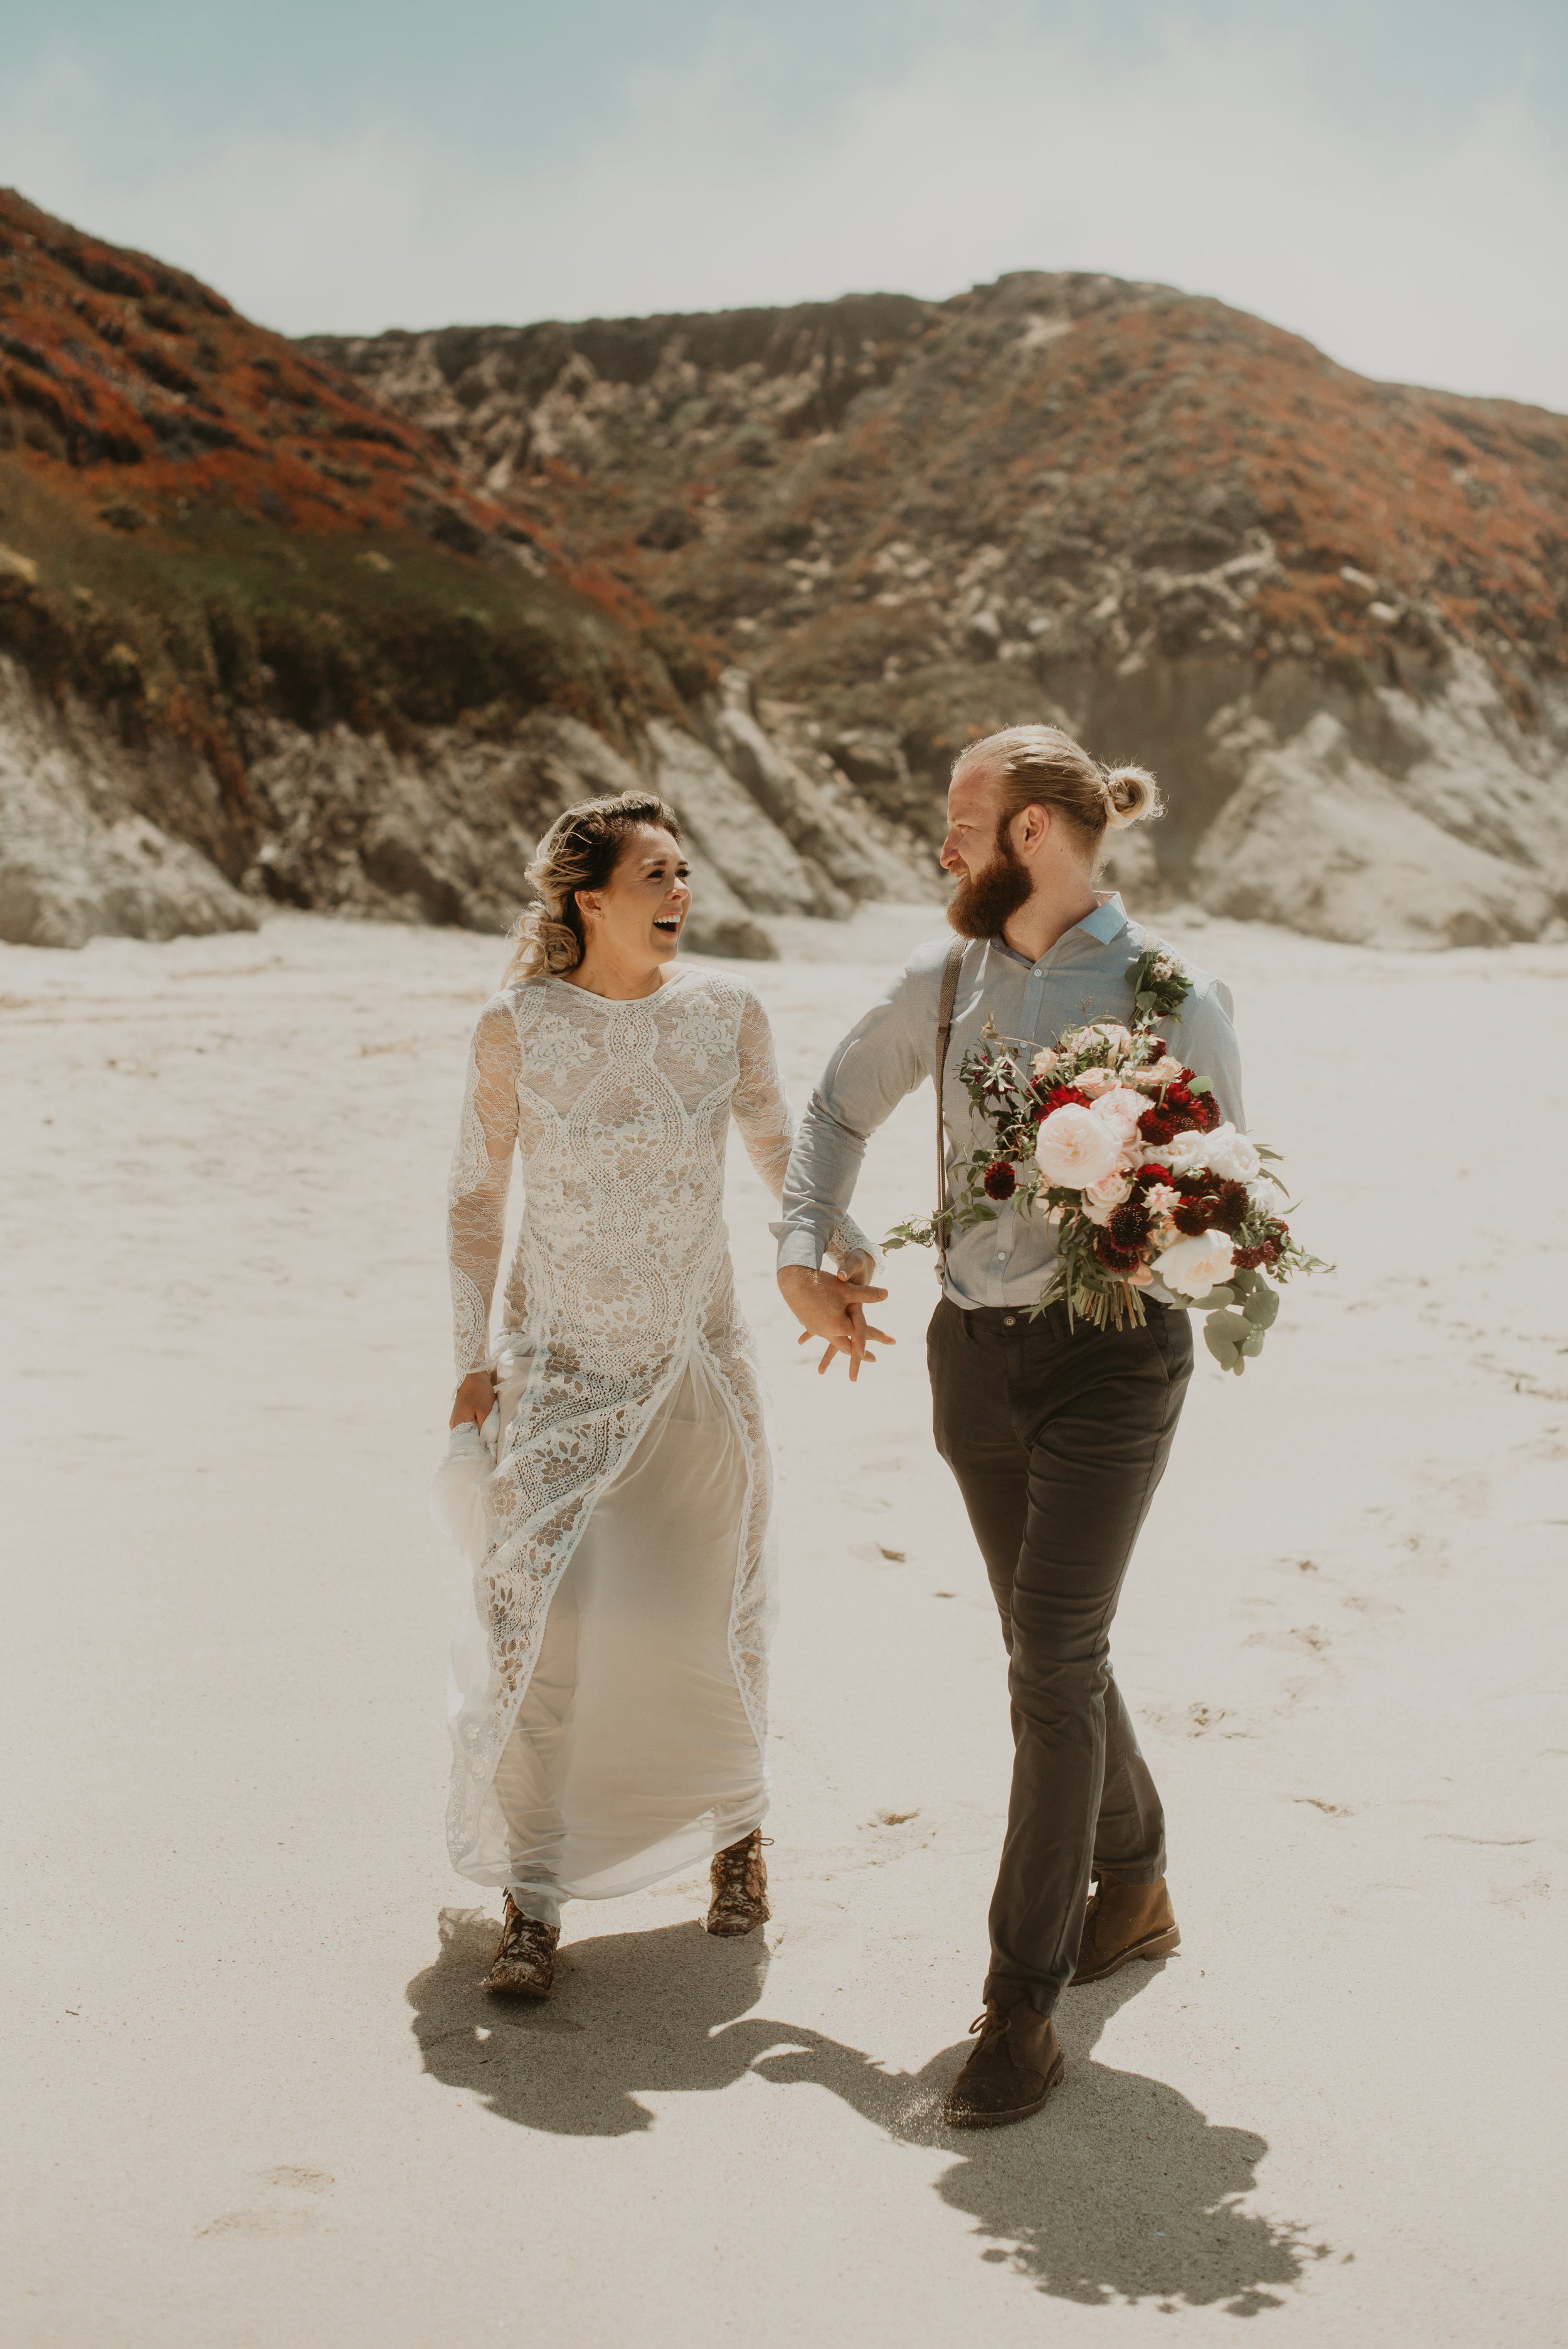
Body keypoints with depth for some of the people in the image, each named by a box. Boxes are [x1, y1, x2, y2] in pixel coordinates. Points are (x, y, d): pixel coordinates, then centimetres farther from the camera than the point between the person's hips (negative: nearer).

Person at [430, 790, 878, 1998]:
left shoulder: (727, 1011, -5)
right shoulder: (516, 1029, -10)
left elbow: (777, 1143, 9)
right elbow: (478, 1196, 0)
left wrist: (841, 1244, -9)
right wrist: (473, 1355, -3)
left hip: (701, 1357, 2)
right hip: (558, 1361, -2)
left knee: (714, 1618, 9)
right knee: (538, 1619, -9)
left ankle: (735, 1821, 36)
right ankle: (534, 1896, 6)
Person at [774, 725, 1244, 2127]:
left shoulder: (1173, 996, -9)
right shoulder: (948, 982, 4)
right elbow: (842, 1106, 20)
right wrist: (804, 1259, 11)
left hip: (1111, 1353, -5)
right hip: (974, 1349, 5)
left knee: (1052, 1660, -11)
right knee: (1056, 1648, 15)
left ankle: (1023, 2007, -1)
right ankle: (1134, 1894, 38)